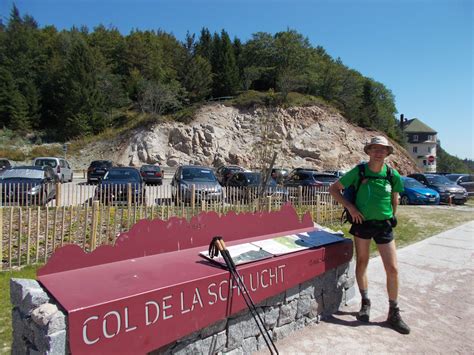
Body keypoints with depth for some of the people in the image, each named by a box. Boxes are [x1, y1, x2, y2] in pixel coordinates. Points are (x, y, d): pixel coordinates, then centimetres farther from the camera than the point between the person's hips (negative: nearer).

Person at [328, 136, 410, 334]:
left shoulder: (392, 175, -4)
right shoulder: (358, 172, -9)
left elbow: (395, 197, 13)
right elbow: (333, 189, -3)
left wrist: (391, 218, 12)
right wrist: (350, 207, -12)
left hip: (384, 225, 1)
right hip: (362, 222, -1)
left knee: (392, 269, 1)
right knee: (361, 264, 11)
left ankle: (393, 314, 18)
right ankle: (365, 303, 32)